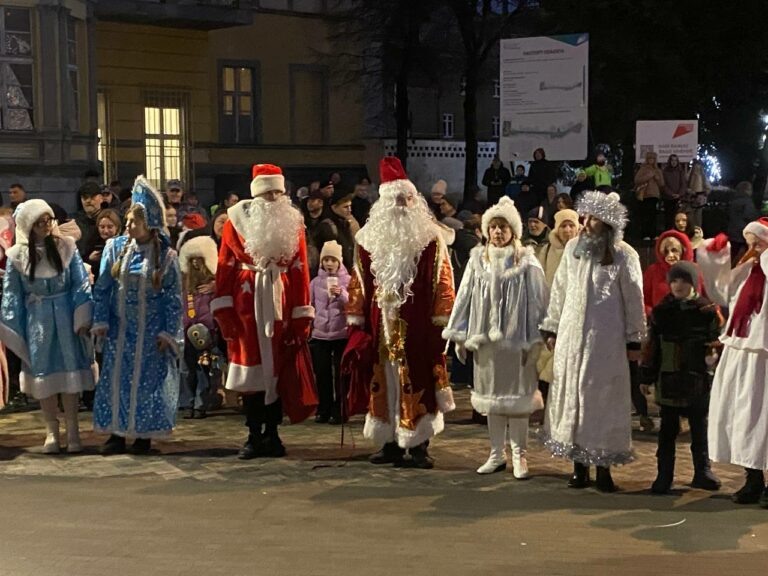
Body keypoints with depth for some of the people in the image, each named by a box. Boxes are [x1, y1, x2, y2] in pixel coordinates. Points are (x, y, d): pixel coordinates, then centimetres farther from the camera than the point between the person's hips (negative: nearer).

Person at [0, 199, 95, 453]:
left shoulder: (66, 247, -4)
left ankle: (72, 430, 10)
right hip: (37, 321, 0)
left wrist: (83, 319, -8)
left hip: (66, 318, 0)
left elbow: (81, 285, -2)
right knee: (44, 374, 6)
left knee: (70, 373, 1)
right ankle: (51, 431, 16)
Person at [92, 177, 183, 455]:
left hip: (150, 332, -2)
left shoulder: (166, 257, -7)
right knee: (115, 378, 4)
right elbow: (102, 288, 3)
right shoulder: (115, 248, -2)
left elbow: (173, 298, -4)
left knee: (147, 380, 3)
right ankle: (117, 433, 13)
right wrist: (101, 322, -3)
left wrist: (168, 333, -8)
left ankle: (144, 435, 14)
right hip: (119, 328, 2)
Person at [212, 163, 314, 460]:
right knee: (250, 368, 2)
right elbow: (225, 266, -1)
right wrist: (224, 311, -7)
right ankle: (254, 436, 10)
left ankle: (272, 434, 15)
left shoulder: (293, 223, 5)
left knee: (279, 369, 5)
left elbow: (300, 270, 3)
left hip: (281, 304, 2)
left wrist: (302, 316, -2)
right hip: (247, 304, -2)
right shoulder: (237, 220, 0)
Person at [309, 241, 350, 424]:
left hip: (342, 334, -2)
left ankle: (338, 411, 7)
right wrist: (308, 329, 13)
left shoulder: (348, 280, 0)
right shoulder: (315, 282, 8)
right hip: (319, 334, 3)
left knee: (340, 373, 0)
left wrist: (341, 294, -24)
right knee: (322, 373, 5)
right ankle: (323, 410, 14)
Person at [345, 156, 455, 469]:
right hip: (381, 326, 3)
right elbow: (358, 284, 10)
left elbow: (442, 283, -1)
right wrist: (356, 322, 7)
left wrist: (442, 321, -6)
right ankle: (391, 443, 14)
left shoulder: (430, 238, 1)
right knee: (384, 383, 6)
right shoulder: (369, 239, 8)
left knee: (417, 382, -1)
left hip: (418, 327, -3)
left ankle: (418, 444, 5)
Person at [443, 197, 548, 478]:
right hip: (485, 338, 3)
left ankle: (519, 455, 11)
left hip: (516, 339, -3)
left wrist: (534, 340, -10)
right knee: (492, 396, 10)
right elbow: (464, 297, 7)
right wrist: (459, 335, 5)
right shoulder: (478, 260, 5)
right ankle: (496, 454, 19)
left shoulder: (526, 261, -3)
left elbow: (536, 302, -5)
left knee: (517, 396, 2)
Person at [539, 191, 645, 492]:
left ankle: (603, 466, 9)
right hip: (571, 335, 4)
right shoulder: (572, 248, 5)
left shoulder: (623, 255, -5)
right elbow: (559, 290, 11)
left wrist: (634, 340, -4)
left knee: (603, 399, 1)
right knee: (571, 395, 6)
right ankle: (579, 464, 15)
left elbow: (633, 300, -3)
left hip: (606, 339, -4)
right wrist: (552, 329, 10)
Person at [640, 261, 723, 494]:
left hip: (699, 381, -1)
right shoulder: (660, 312, 2)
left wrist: (713, 354, -13)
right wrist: (646, 377, 4)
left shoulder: (708, 311, -3)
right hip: (668, 381, 1)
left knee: (700, 428, 10)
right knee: (668, 429, 7)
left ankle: (702, 472, 22)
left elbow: (718, 341, 4)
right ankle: (664, 475, 12)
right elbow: (651, 346, 4)